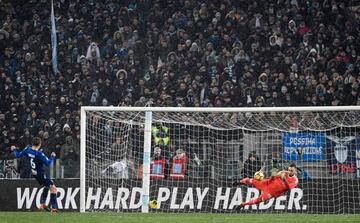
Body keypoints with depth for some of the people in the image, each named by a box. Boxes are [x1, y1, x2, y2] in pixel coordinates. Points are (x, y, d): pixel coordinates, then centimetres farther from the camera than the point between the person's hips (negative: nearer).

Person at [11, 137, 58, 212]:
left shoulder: (28, 149, -7)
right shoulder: (39, 154, -27)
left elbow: (18, 155, 5)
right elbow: (48, 163, -24)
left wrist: (13, 150, 25)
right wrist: (52, 157, -8)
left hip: (34, 173, 8)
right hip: (40, 174, -8)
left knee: (46, 186, 26)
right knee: (53, 187, -4)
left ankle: (42, 203, 23)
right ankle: (54, 207, -7)